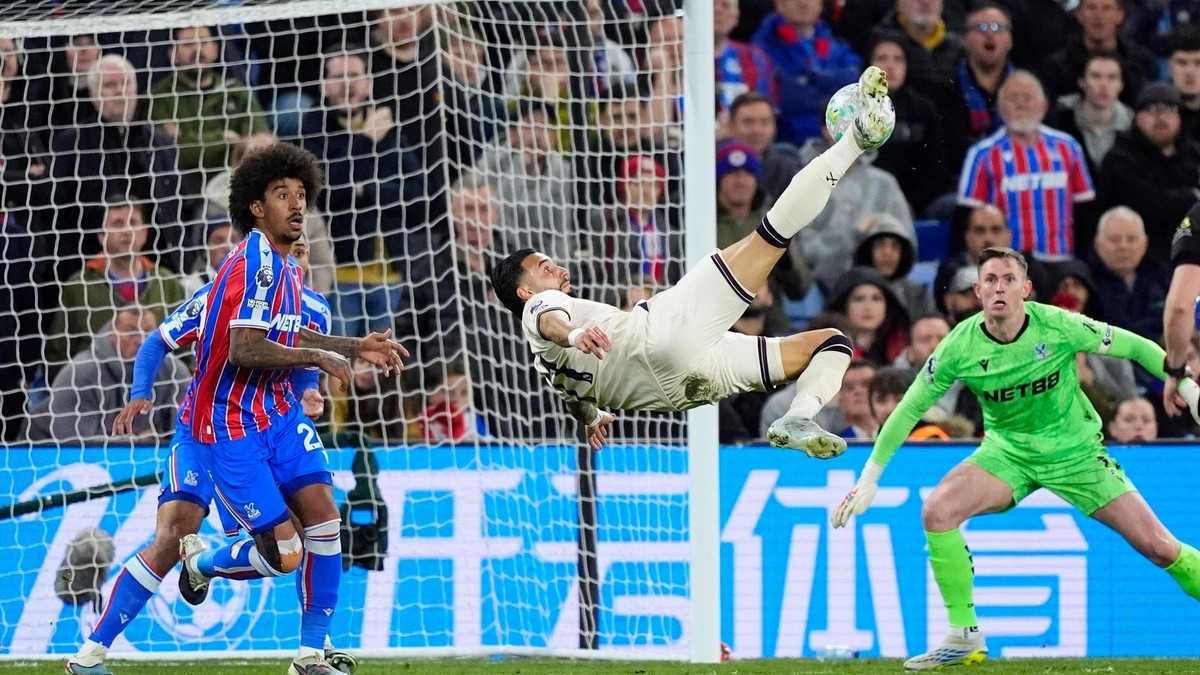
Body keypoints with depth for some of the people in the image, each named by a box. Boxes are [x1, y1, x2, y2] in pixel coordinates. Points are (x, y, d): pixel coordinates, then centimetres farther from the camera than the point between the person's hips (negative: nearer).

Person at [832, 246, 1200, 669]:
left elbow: (1137, 347, -9)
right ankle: (965, 639, -11)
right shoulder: (960, 347, -17)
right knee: (937, 512, -22)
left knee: (1157, 546, -10)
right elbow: (910, 409, -7)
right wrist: (870, 478, -7)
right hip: (1007, 451, 1)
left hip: (1076, 451, -1)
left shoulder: (1058, 327, -21)